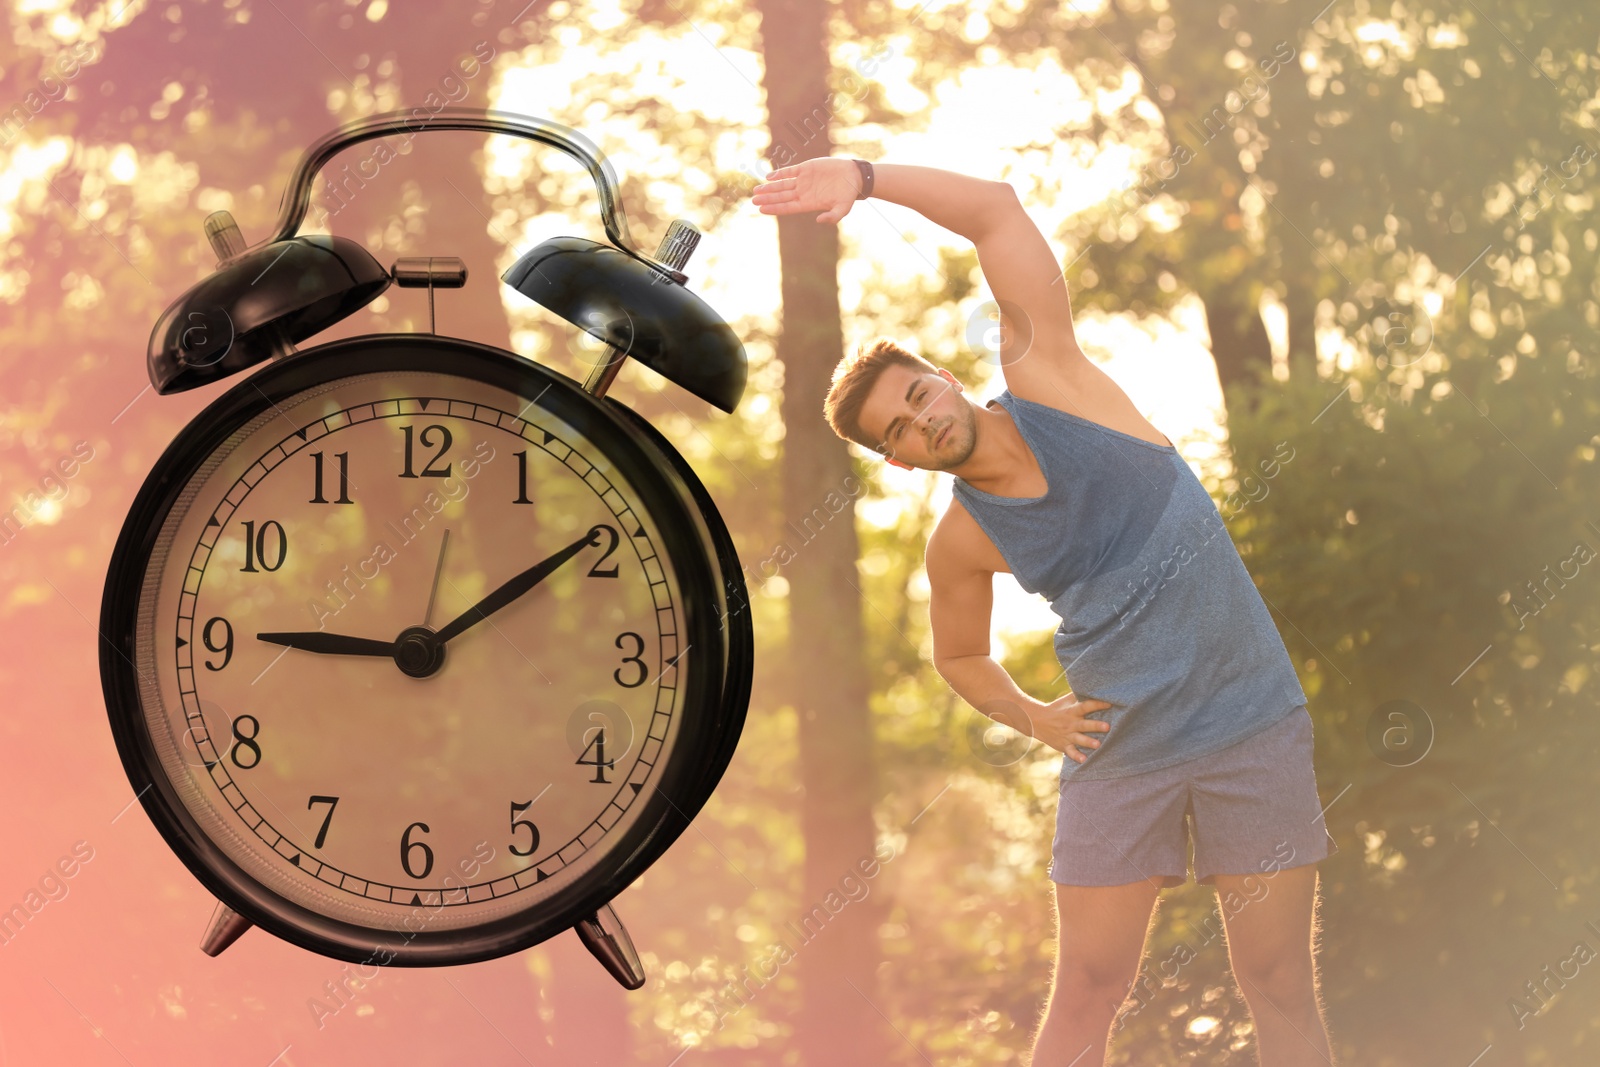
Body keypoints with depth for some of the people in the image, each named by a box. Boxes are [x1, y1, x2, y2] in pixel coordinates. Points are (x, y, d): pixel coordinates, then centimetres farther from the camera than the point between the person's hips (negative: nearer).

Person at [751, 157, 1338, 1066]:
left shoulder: (1046, 378, -4)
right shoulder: (962, 543, 0)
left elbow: (997, 212, -9)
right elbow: (961, 658, 19)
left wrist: (862, 175, -17)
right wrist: (1034, 719, 4)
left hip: (1250, 723, -1)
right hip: (1120, 751, 1)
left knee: (1281, 987, 1)